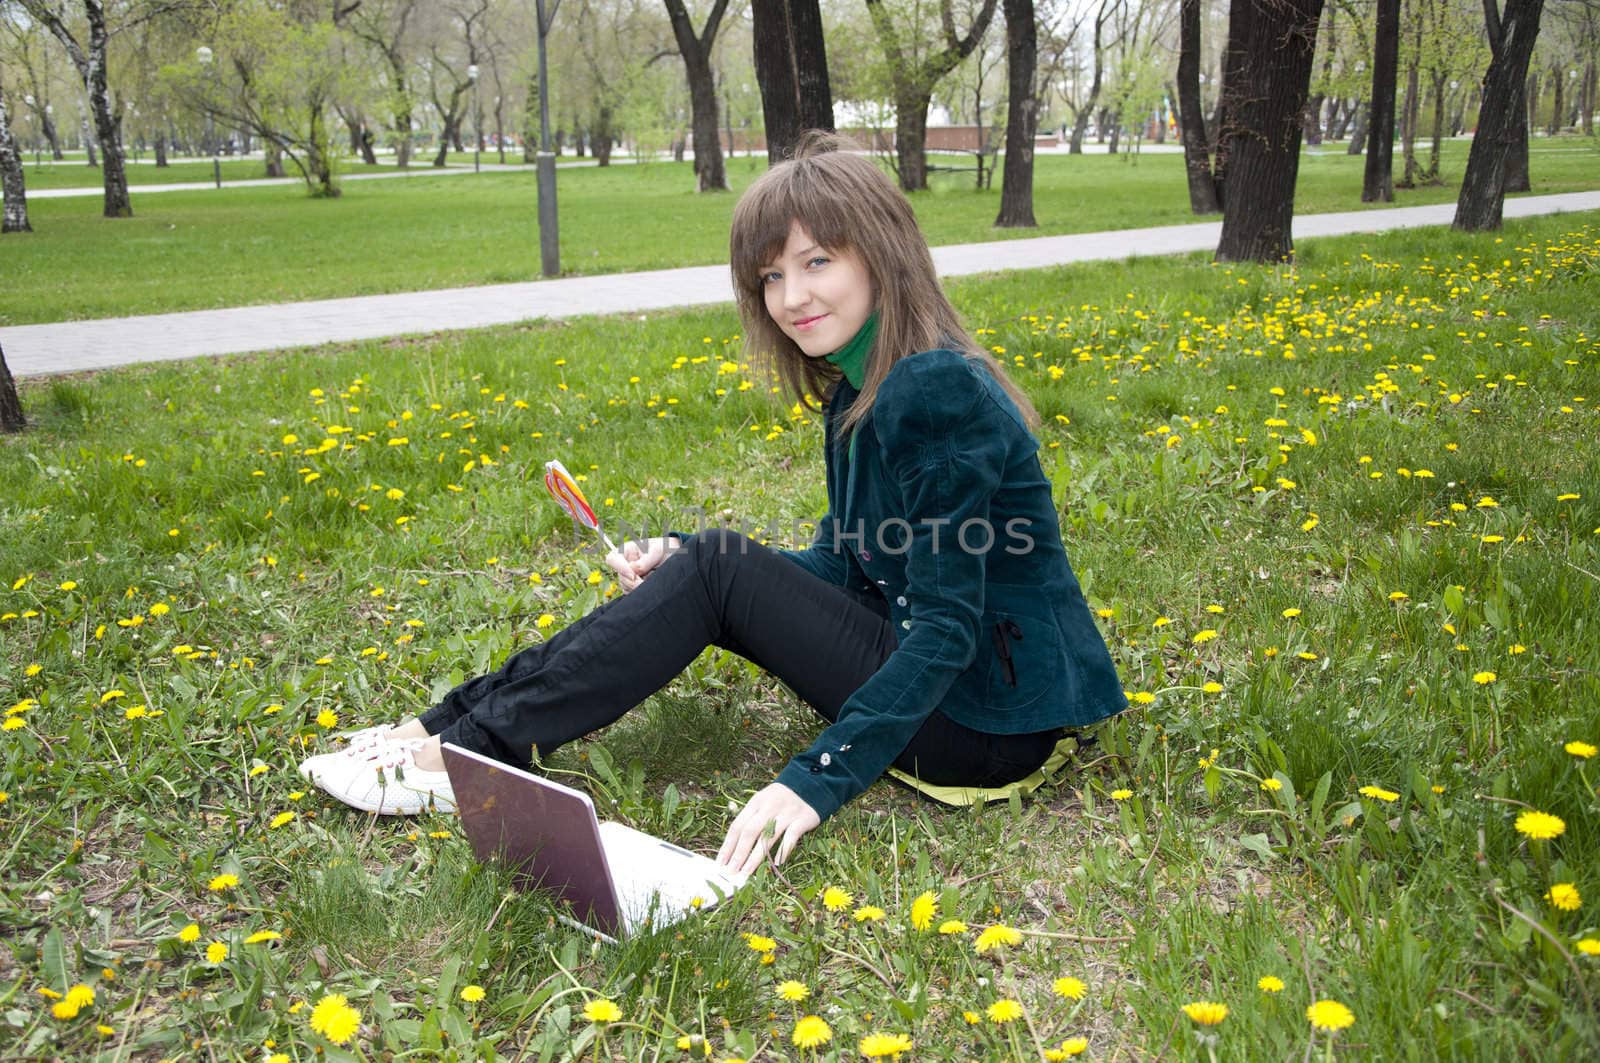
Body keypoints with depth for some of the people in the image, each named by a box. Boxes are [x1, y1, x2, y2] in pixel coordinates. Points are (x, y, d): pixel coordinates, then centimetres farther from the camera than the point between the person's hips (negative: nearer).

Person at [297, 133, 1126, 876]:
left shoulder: (938, 392, -22)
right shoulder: (859, 389, 8)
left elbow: (948, 625, -25)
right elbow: (841, 566, 12)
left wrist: (819, 778, -30)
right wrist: (678, 563, -1)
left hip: (994, 715, -8)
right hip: (942, 673, 8)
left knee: (720, 570, -17)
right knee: (707, 564, -1)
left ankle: (469, 754, -8)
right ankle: (459, 722, 1)